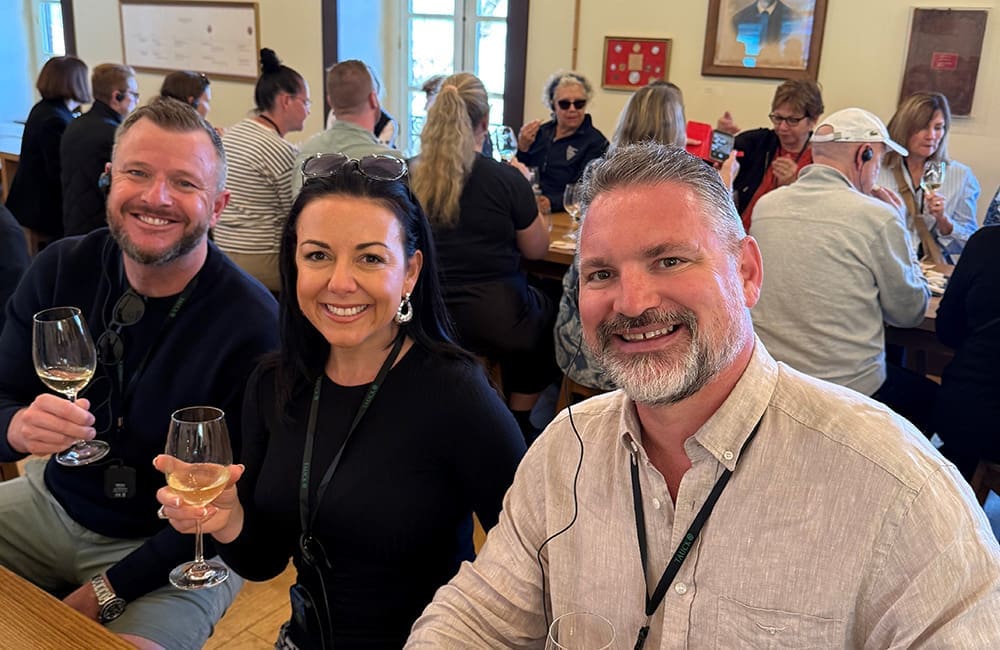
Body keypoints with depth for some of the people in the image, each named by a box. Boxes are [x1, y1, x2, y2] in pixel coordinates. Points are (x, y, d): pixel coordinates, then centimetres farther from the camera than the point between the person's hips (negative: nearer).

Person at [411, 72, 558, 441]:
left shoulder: (411, 177, -5)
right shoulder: (507, 179, -14)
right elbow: (537, 250, 0)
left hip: (427, 322, 4)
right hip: (495, 323, -4)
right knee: (550, 311, 28)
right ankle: (518, 424, 33)